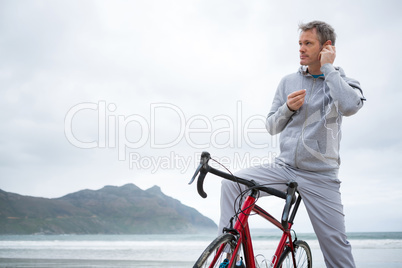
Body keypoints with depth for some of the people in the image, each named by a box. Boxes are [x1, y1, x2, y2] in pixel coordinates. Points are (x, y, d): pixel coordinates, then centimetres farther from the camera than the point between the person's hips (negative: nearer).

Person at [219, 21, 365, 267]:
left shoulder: (342, 81, 2)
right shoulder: (289, 82, 10)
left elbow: (350, 106, -23)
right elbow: (272, 127, 12)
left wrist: (328, 68, -12)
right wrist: (288, 108, -9)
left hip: (320, 177, -2)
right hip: (283, 168, 3)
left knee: (336, 244, -3)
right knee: (231, 183, -17)